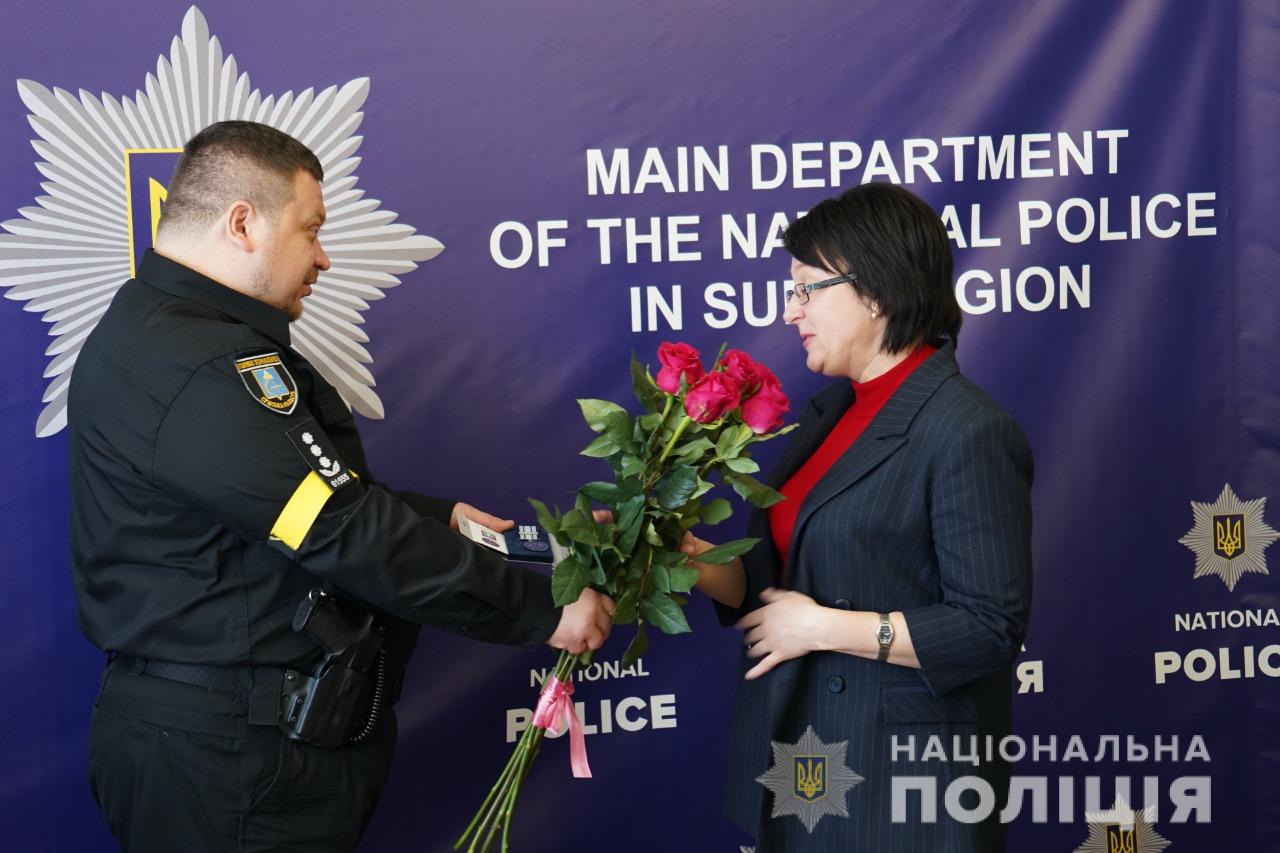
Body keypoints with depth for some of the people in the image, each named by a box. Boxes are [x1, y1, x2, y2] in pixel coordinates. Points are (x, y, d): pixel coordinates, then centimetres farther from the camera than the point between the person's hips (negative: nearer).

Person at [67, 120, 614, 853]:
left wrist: (438, 519, 13)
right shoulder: (199, 369, -24)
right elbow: (350, 536, -25)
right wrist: (541, 609, -18)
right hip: (230, 758, -10)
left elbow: (313, 501, 18)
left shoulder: (165, 332, 12)